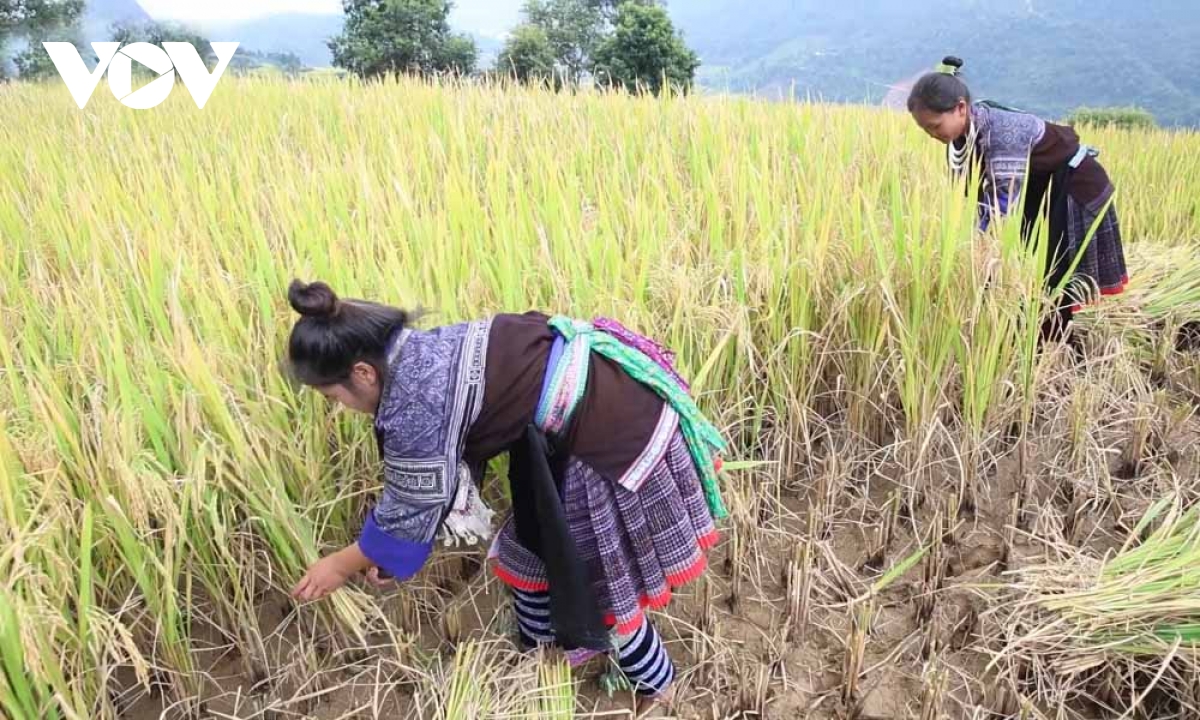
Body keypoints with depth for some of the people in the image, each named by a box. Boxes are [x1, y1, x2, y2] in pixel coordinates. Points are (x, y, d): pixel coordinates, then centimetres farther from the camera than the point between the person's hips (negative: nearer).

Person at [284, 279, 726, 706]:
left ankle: (653, 685, 39)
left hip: (617, 438, -9)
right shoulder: (421, 351, 5)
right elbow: (455, 455, 15)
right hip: (609, 395, 9)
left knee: (597, 574, 12)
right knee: (533, 543, 24)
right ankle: (539, 648, 49)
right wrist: (388, 547, 22)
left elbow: (412, 507, -10)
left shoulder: (416, 402, -23)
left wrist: (343, 565, 8)